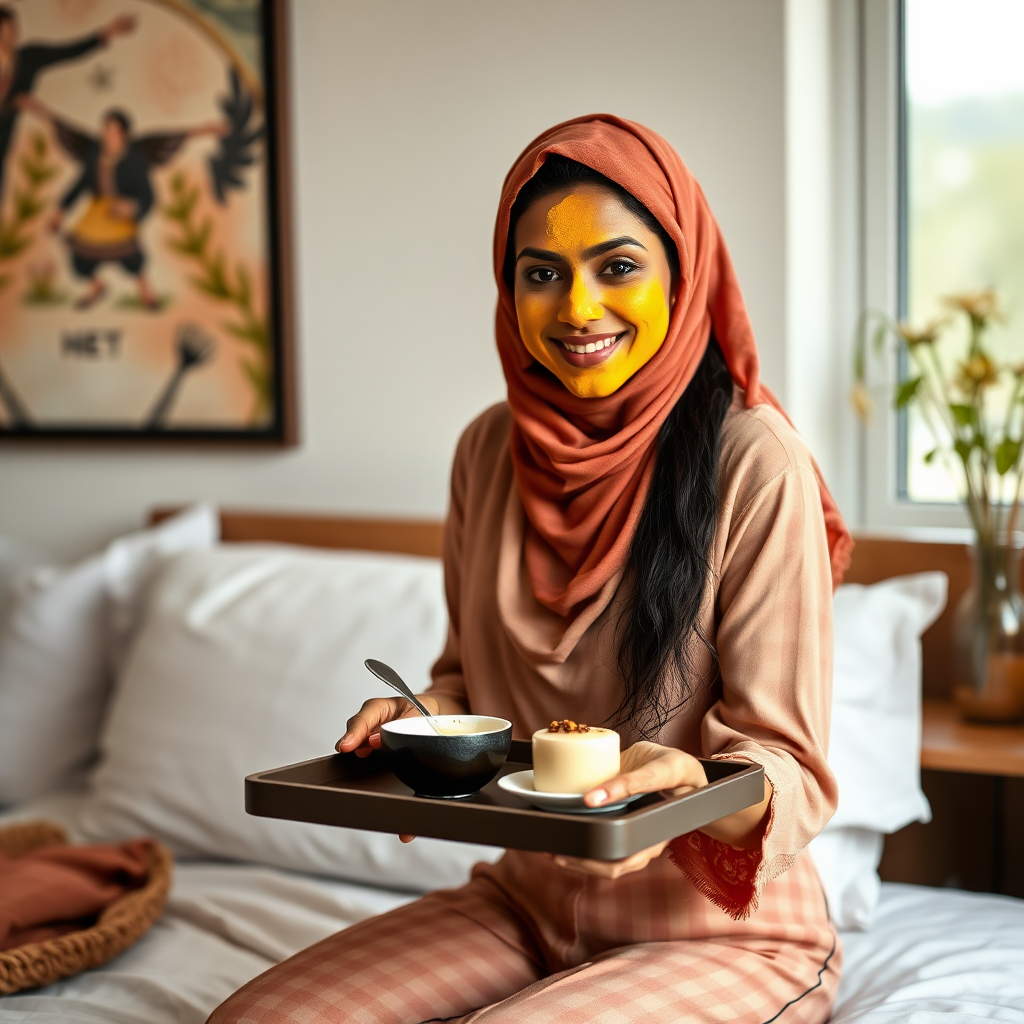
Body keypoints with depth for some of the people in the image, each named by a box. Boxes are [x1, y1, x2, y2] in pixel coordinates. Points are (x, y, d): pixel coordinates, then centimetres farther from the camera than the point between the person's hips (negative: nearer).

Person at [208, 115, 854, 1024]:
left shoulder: (755, 463, -17)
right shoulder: (490, 449, 2)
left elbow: (790, 763, -15)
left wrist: (695, 789, -37)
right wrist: (422, 714, -8)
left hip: (724, 936, -5)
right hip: (529, 905, 5)